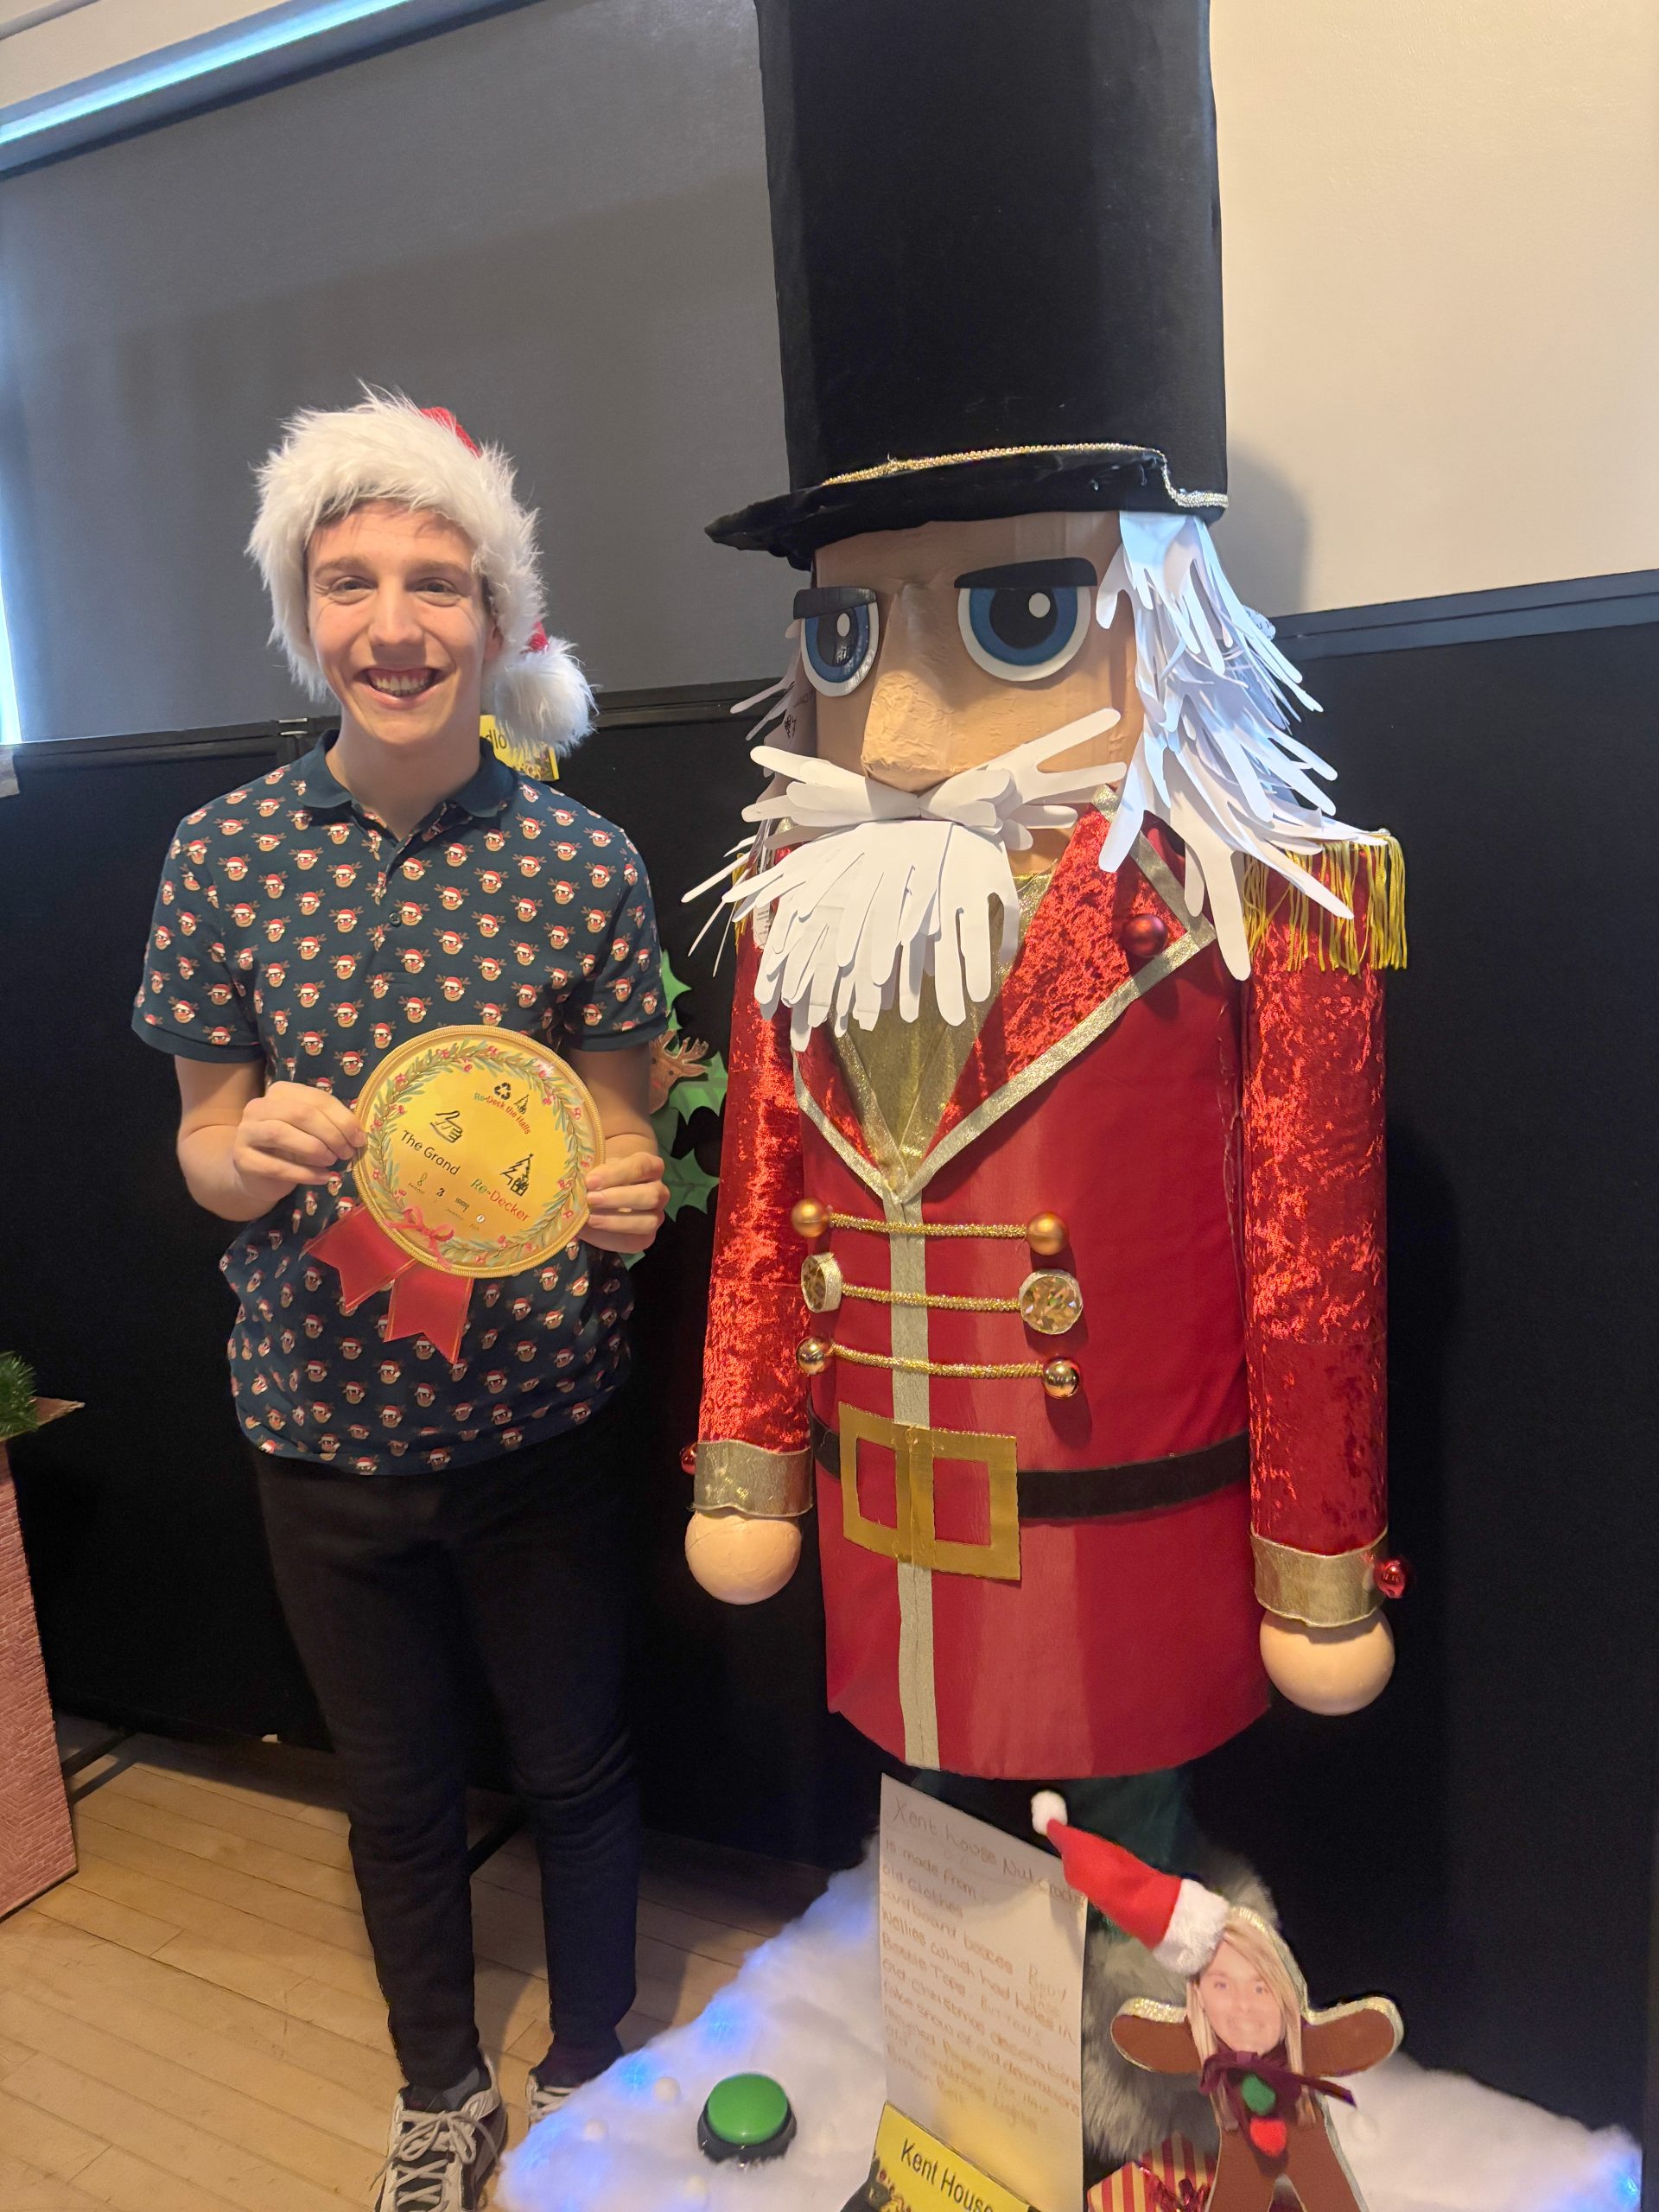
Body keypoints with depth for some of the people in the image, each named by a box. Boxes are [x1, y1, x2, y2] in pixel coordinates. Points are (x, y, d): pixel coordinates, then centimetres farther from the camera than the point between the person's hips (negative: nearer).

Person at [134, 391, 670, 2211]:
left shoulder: (580, 863, -9)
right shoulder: (224, 853, -5)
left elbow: (618, 1136, -2)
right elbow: (203, 1144, 1)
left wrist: (626, 1198, -24)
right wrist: (251, 1152, -21)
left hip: (541, 1418, -1)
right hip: (325, 1415, 2)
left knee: (574, 1766, 18)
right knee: (395, 1788, 21)